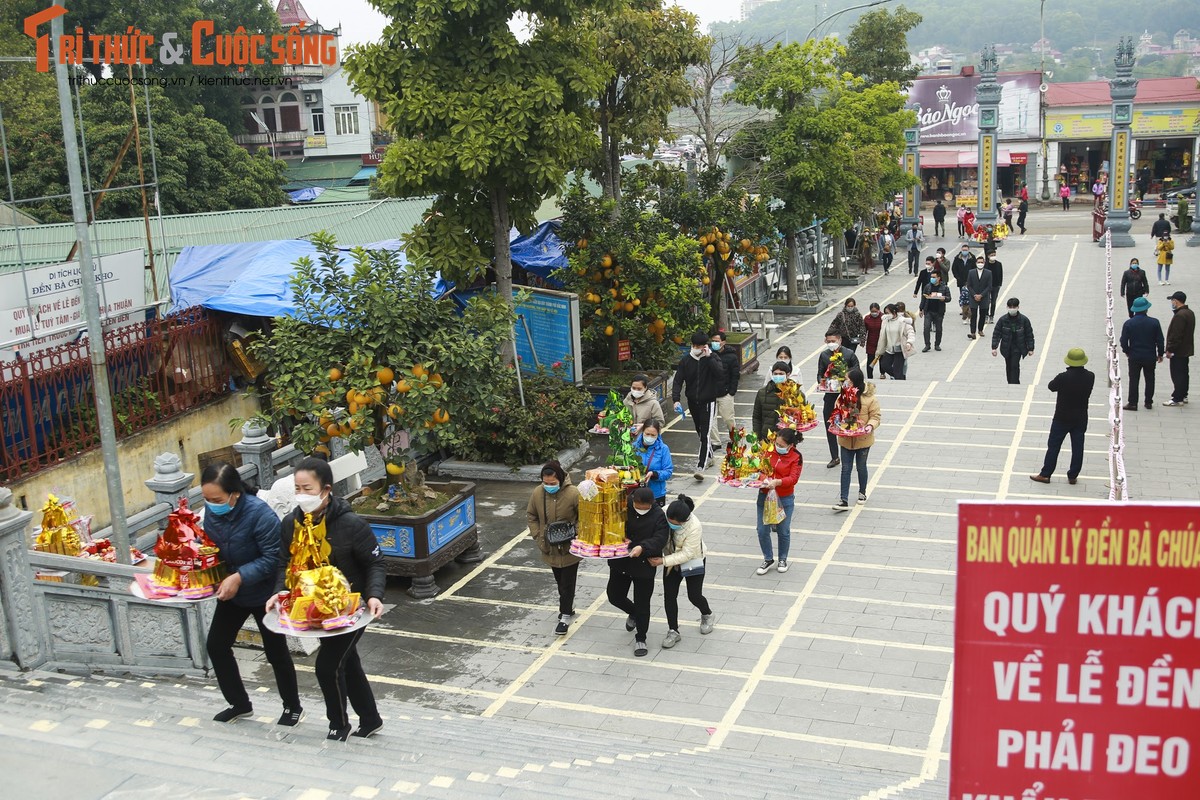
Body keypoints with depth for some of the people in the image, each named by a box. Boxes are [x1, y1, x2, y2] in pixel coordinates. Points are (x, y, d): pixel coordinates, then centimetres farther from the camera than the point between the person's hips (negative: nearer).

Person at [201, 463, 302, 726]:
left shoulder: (260, 514, -31)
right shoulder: (211, 511, -12)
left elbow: (273, 558, -28)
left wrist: (239, 577, -34)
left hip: (264, 594, -6)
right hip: (230, 593, 6)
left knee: (276, 652, 8)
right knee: (216, 646, 11)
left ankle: (293, 707, 30)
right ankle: (239, 703, 32)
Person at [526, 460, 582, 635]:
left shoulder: (573, 494, -22)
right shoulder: (537, 493, -9)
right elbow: (531, 515, 6)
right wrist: (537, 535, -3)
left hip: (569, 549, -4)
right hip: (549, 548, 4)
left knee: (567, 584, 4)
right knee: (560, 582, 21)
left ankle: (565, 617, 15)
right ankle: (568, 607, 41)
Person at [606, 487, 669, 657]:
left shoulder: (658, 516, -14)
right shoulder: (623, 507, -8)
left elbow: (660, 539, -24)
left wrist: (643, 547, -40)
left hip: (644, 565, -3)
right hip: (620, 562, 3)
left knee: (642, 604, 4)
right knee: (614, 596, 14)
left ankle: (640, 639, 22)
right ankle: (633, 613, 44)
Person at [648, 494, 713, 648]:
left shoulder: (694, 527, -36)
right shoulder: (663, 513, -25)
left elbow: (687, 554, -30)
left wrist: (663, 561, -34)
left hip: (692, 562, -4)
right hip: (671, 561, 4)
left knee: (694, 595, 3)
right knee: (669, 596, 2)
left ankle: (707, 615, 36)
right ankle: (673, 631, 15)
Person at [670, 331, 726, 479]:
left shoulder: (712, 359, -7)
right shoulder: (686, 360, 0)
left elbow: (720, 374, -26)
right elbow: (678, 381, -4)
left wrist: (708, 357, -26)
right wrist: (676, 399, -18)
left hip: (708, 402, -4)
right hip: (693, 402, 4)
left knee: (704, 435, -12)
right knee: (700, 433, 19)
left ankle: (700, 468, -18)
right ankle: (709, 456, 41)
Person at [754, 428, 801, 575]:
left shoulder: (796, 457, -11)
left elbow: (793, 478, -21)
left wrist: (777, 482, -37)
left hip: (785, 499, -3)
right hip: (764, 496, 3)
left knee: (783, 531, 9)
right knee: (762, 530, 4)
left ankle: (783, 559, 32)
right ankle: (768, 559, 24)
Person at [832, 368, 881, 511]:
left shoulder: (870, 398, -13)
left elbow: (875, 417, -8)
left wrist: (870, 426, -27)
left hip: (863, 439, -2)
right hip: (846, 439, 2)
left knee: (861, 467, 17)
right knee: (846, 469, 2)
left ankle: (862, 493, 39)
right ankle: (844, 500, 3)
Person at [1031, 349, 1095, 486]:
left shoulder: (1063, 377, -23)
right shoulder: (1090, 377, -10)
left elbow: (1051, 386, -5)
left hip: (1062, 418, -3)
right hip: (1081, 418, 3)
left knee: (1053, 446, 7)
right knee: (1077, 447, 11)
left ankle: (1045, 475, 11)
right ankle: (1073, 476, 17)